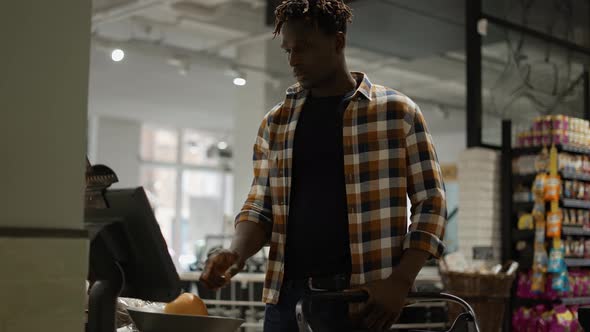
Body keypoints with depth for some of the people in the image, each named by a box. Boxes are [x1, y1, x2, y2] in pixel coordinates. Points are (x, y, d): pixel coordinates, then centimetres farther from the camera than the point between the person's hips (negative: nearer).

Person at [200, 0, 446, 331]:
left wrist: (400, 281, -12)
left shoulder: (396, 111, 0)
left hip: (366, 300, -3)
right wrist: (236, 253, -9)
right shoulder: (276, 122, 10)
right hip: (288, 294, 3)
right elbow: (261, 206, 11)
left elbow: (431, 203, -1)